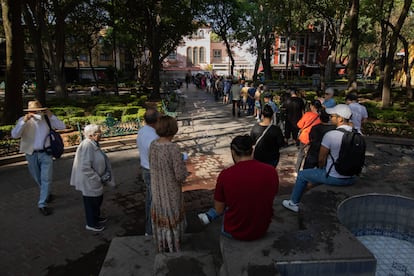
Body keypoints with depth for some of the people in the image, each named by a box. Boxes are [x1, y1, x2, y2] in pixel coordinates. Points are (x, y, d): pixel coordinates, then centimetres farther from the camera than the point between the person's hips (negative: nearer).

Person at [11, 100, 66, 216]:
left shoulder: (46, 119, -3)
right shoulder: (23, 120, -6)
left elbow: (62, 126, -6)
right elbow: (14, 135, -18)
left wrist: (51, 116, -17)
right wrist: (25, 120, -27)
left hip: (45, 153, 0)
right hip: (31, 154, 1)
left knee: (46, 179, -3)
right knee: (38, 179, 17)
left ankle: (42, 204, 4)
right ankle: (46, 194, 42)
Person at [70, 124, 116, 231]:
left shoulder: (94, 144, 3)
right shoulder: (87, 146, -27)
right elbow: (85, 168, -30)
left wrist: (106, 173, 4)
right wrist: (98, 179, -21)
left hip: (95, 179, 9)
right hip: (89, 181, -9)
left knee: (98, 198, 25)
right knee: (91, 201, 9)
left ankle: (96, 216, 47)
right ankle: (91, 224, 30)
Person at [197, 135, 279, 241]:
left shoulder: (225, 175, -21)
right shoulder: (271, 171, -14)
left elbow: (219, 209, -8)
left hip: (235, 233, -2)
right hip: (262, 230, 3)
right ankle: (210, 216, 35)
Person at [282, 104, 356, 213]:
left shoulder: (330, 135, -20)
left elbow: (321, 159, -11)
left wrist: (321, 168, 12)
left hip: (335, 178, -6)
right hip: (351, 178, 6)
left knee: (301, 175, 14)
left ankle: (293, 203, 28)